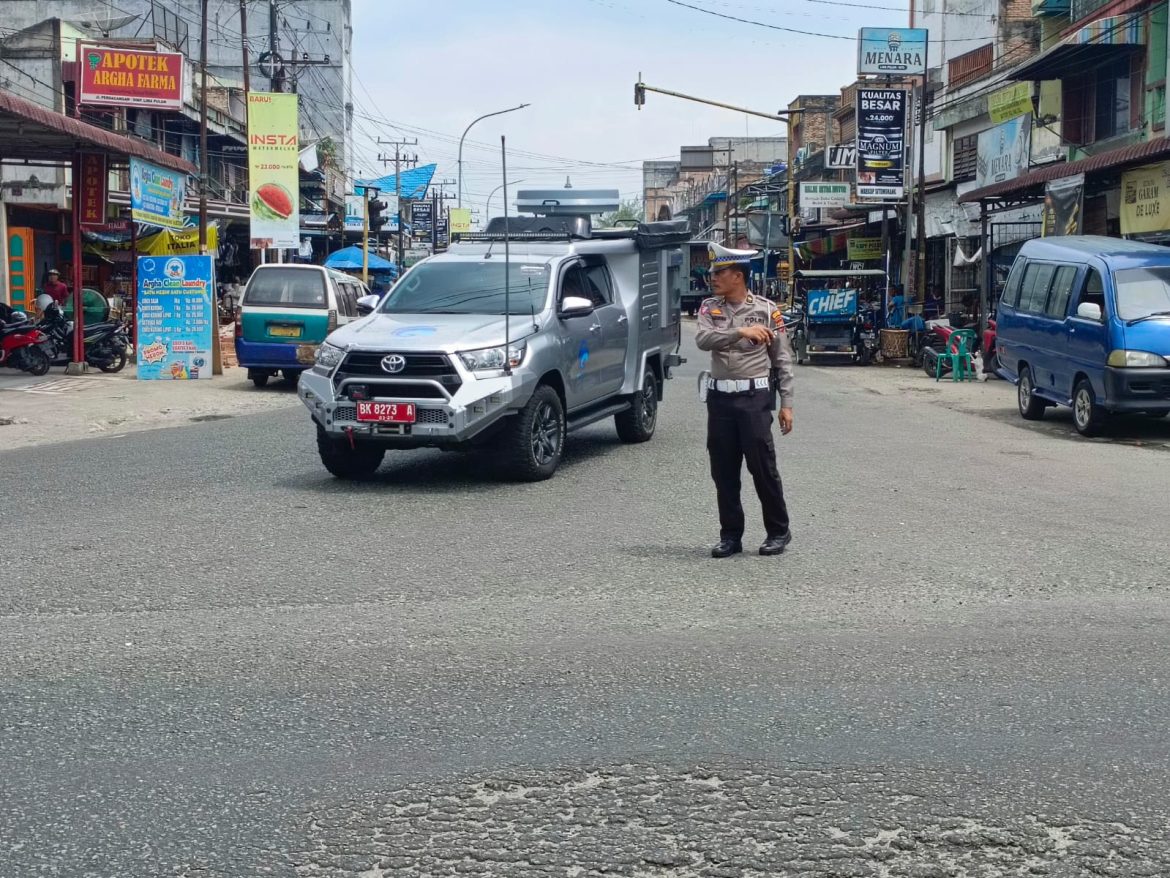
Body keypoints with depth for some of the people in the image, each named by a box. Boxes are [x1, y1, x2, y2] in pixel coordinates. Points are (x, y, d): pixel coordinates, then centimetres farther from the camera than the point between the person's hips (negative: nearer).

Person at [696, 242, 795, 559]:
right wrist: (741, 332, -26)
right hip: (720, 398, 4)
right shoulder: (709, 308, 7)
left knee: (762, 467, -2)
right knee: (723, 471, 6)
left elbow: (783, 360, 1)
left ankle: (778, 532, 14)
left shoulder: (767, 310, -1)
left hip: (754, 397, -3)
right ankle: (730, 535, 17)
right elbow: (703, 340, -13)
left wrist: (786, 404, -4)